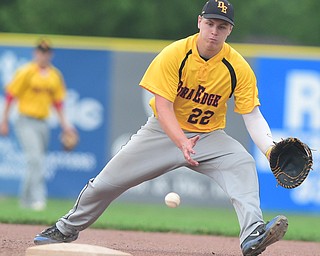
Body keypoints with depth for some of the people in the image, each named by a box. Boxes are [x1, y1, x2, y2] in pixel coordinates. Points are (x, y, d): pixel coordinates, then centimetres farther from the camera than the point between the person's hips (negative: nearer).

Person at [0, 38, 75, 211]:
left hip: (43, 124, 6)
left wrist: (64, 123, 11)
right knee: (35, 159, -19)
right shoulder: (26, 72, -7)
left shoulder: (55, 75, 11)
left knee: (37, 163, 9)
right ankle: (37, 197, -23)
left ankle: (26, 199, 20)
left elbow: (58, 100, 19)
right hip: (26, 122, -6)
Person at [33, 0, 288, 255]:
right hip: (164, 130, 0)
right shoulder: (174, 55, -18)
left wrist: (271, 150, -32)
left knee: (243, 164, -30)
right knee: (107, 181, 0)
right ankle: (66, 229, 25)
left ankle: (252, 235, -47)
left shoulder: (238, 68, -15)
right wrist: (182, 143, -38)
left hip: (209, 136, 0)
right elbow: (163, 105, -21)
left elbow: (252, 115, -14)